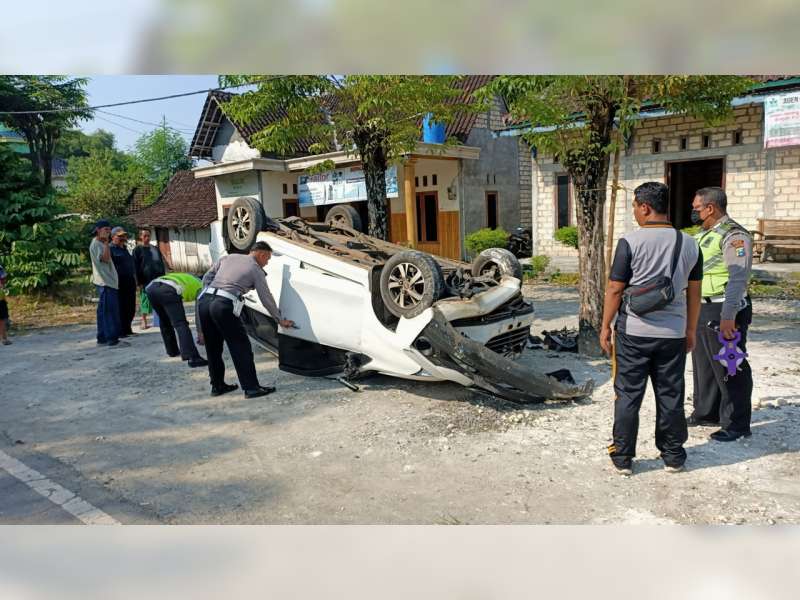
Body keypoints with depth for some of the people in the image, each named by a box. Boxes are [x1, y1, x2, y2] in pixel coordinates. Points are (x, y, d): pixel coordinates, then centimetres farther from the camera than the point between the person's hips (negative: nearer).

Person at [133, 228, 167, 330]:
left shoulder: (155, 248, 16)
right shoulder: (138, 250, 2)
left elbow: (162, 263, 20)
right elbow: (136, 266, -3)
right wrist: (139, 281, -9)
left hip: (158, 279, 4)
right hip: (145, 280, -4)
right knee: (145, 300, -1)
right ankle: (144, 322, 6)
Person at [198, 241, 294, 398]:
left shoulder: (228, 257, 23)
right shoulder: (256, 270, 8)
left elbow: (207, 278, 19)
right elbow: (266, 299, 11)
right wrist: (281, 320, 21)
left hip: (204, 301, 7)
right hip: (223, 306, -7)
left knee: (213, 348, 18)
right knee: (241, 347, 2)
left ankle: (217, 385, 28)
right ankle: (251, 388, 4)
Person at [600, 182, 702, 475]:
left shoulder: (630, 242, -12)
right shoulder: (689, 244, 3)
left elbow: (614, 289, -11)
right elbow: (694, 292, 8)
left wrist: (605, 327, -1)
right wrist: (691, 330, 18)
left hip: (634, 332, -4)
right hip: (673, 333, 4)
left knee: (628, 396, 7)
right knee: (670, 396, 14)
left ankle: (623, 457, 15)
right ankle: (673, 456, 26)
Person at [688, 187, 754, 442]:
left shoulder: (734, 235, -15)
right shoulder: (704, 234, 15)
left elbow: (738, 279, -22)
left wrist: (728, 317, -26)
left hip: (724, 311, -10)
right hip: (701, 309, 10)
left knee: (729, 369, -1)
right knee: (703, 364, 18)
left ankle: (736, 425, 10)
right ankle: (705, 413, 32)